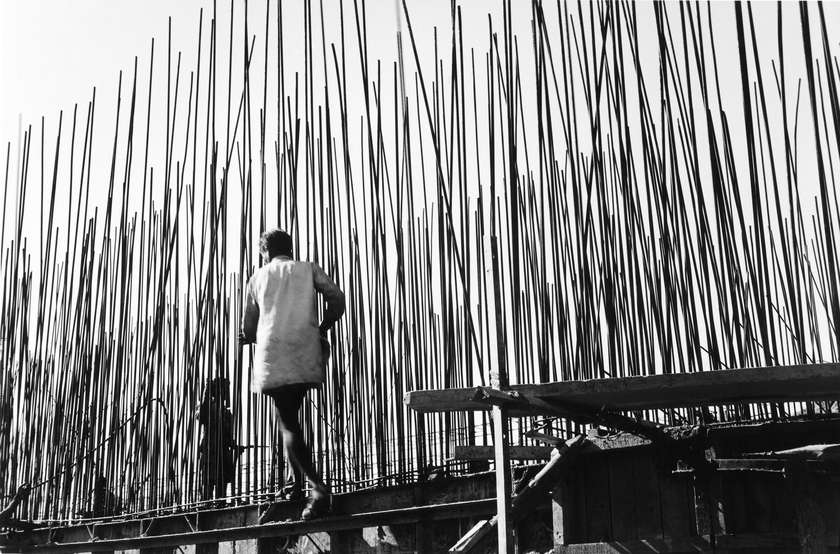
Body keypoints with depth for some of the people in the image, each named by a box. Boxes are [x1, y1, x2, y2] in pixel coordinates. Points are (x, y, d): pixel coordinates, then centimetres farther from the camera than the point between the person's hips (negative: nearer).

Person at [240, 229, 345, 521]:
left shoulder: (258, 277, 17)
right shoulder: (309, 269, 17)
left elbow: (248, 329, 18)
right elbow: (337, 299, 3)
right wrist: (321, 331, 17)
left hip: (272, 356, -2)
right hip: (306, 354, 2)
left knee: (288, 425, -5)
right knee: (290, 418, 20)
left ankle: (318, 486, -23)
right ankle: (298, 484, 15)